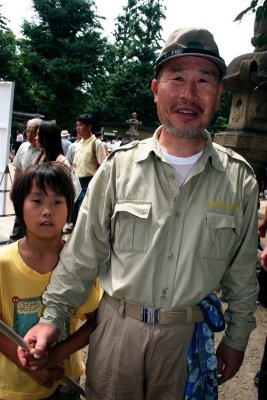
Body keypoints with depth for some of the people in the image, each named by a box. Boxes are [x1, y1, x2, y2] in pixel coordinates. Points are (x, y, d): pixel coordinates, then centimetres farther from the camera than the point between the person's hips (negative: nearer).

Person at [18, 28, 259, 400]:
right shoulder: (120, 166, -9)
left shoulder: (239, 179, -6)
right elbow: (83, 252, -3)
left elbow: (242, 273, 2)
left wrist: (236, 339, 7)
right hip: (117, 325, 0)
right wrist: (52, 317, -2)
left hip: (186, 333, 1)